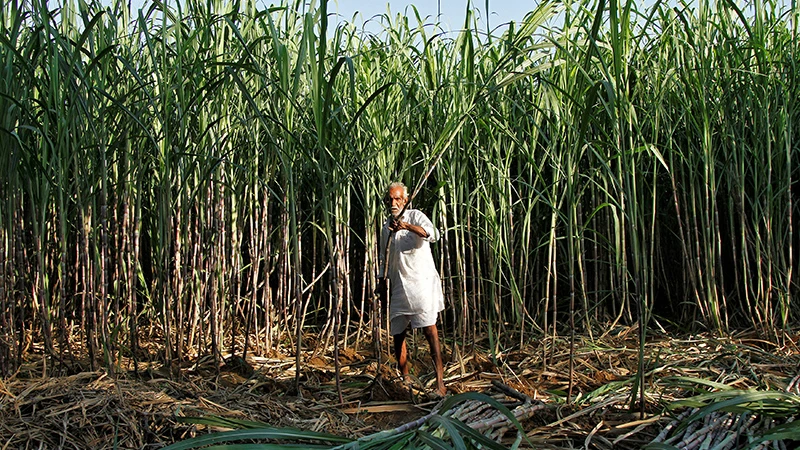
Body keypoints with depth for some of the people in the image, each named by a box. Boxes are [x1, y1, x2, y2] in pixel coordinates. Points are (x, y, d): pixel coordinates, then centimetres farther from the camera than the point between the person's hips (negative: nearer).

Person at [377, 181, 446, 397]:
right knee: (397, 331, 8)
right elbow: (383, 256, 27)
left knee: (429, 327, -15)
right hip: (398, 284, 7)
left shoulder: (415, 216, -3)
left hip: (420, 280, -7)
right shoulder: (386, 226, 17)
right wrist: (381, 280, 20)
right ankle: (405, 377, 22)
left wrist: (407, 226, -37)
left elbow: (432, 234, -23)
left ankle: (440, 381, -16)